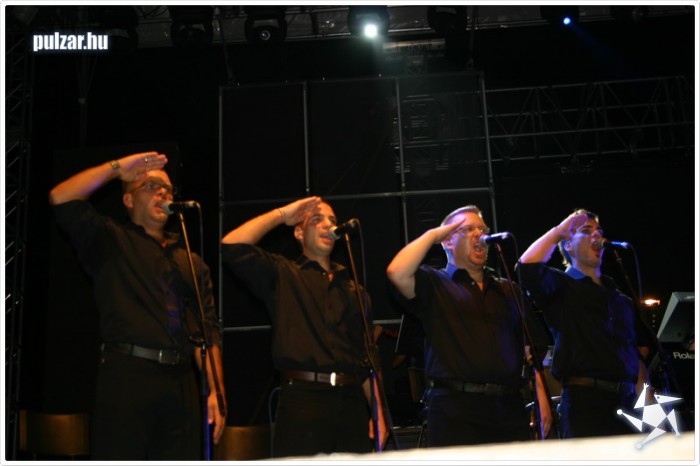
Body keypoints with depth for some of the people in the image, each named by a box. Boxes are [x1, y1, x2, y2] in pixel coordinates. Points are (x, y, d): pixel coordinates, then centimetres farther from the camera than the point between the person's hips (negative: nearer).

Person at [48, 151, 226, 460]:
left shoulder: (191, 261, 20)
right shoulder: (110, 241, 11)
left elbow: (208, 331, 13)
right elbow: (61, 199, -4)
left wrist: (217, 391, 4)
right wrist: (117, 167, -1)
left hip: (182, 384, 4)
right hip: (126, 376, -3)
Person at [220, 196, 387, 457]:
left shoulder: (352, 288, 21)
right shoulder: (283, 275, 10)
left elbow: (369, 359, 18)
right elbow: (232, 247, -6)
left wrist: (379, 413, 10)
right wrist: (281, 214, 3)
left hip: (352, 402, 4)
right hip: (302, 400, -4)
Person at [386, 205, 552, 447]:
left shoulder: (508, 290, 22)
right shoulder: (435, 284, 8)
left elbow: (528, 347, 18)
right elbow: (397, 272, -14)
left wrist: (542, 398, 7)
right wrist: (432, 235, 0)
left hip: (509, 407, 4)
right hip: (457, 408, -4)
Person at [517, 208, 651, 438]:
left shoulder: (618, 294, 22)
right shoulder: (562, 285, 5)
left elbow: (639, 353, 21)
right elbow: (528, 265, -18)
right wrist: (559, 230, -4)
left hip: (627, 402, 6)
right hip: (585, 400, -5)